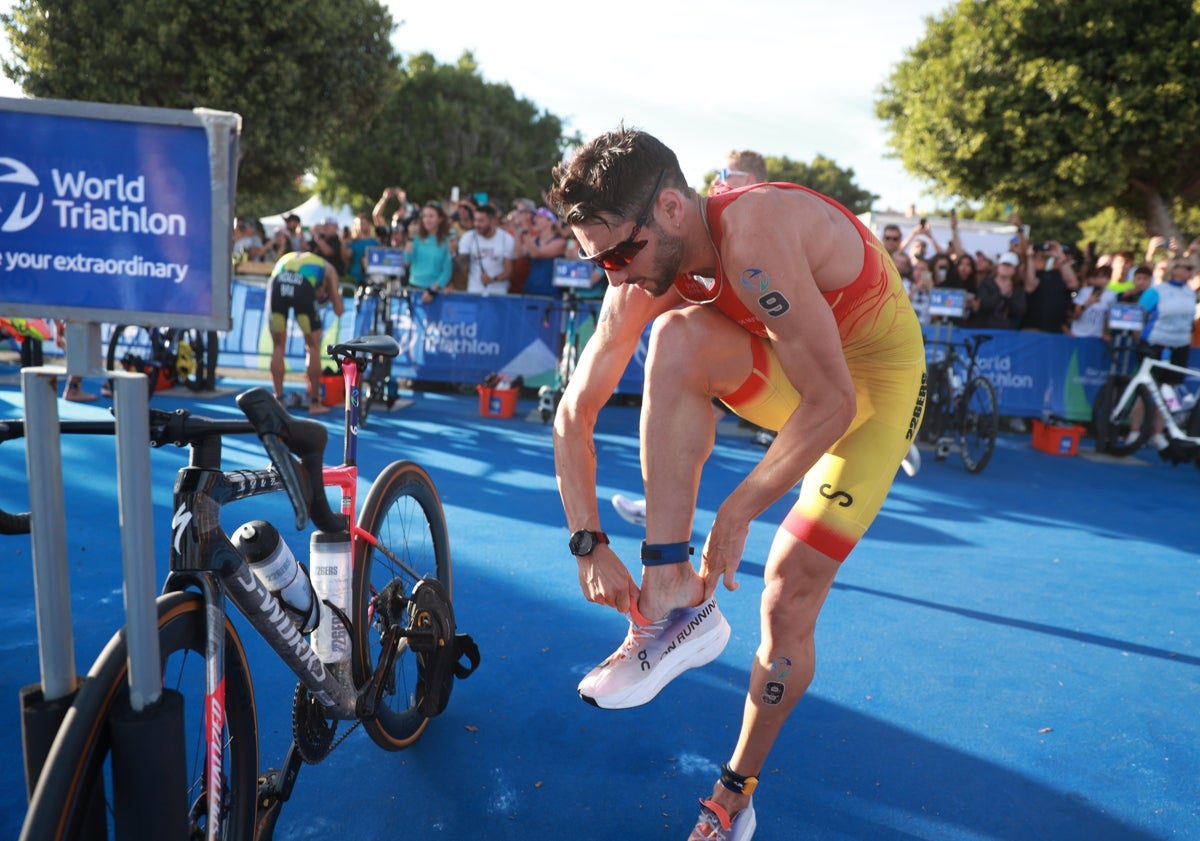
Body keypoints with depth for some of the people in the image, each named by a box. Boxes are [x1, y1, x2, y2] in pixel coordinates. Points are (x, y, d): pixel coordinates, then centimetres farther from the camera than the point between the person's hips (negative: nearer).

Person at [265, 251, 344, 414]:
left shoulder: (287, 257, 43)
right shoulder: (328, 268, 32)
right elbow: (338, 310, 24)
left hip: (277, 283, 3)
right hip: (303, 286, -3)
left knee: (278, 346, 19)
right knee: (313, 347, 13)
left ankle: (278, 400, 21)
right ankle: (314, 403, 16)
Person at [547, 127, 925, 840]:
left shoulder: (753, 236, -34)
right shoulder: (645, 279, -13)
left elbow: (832, 401, -32)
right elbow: (574, 414, -8)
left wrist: (739, 508, -27)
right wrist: (588, 542, -15)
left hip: (870, 379, -5)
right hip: (790, 370, 5)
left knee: (789, 605, -11)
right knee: (677, 335, -27)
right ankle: (678, 601, -23)